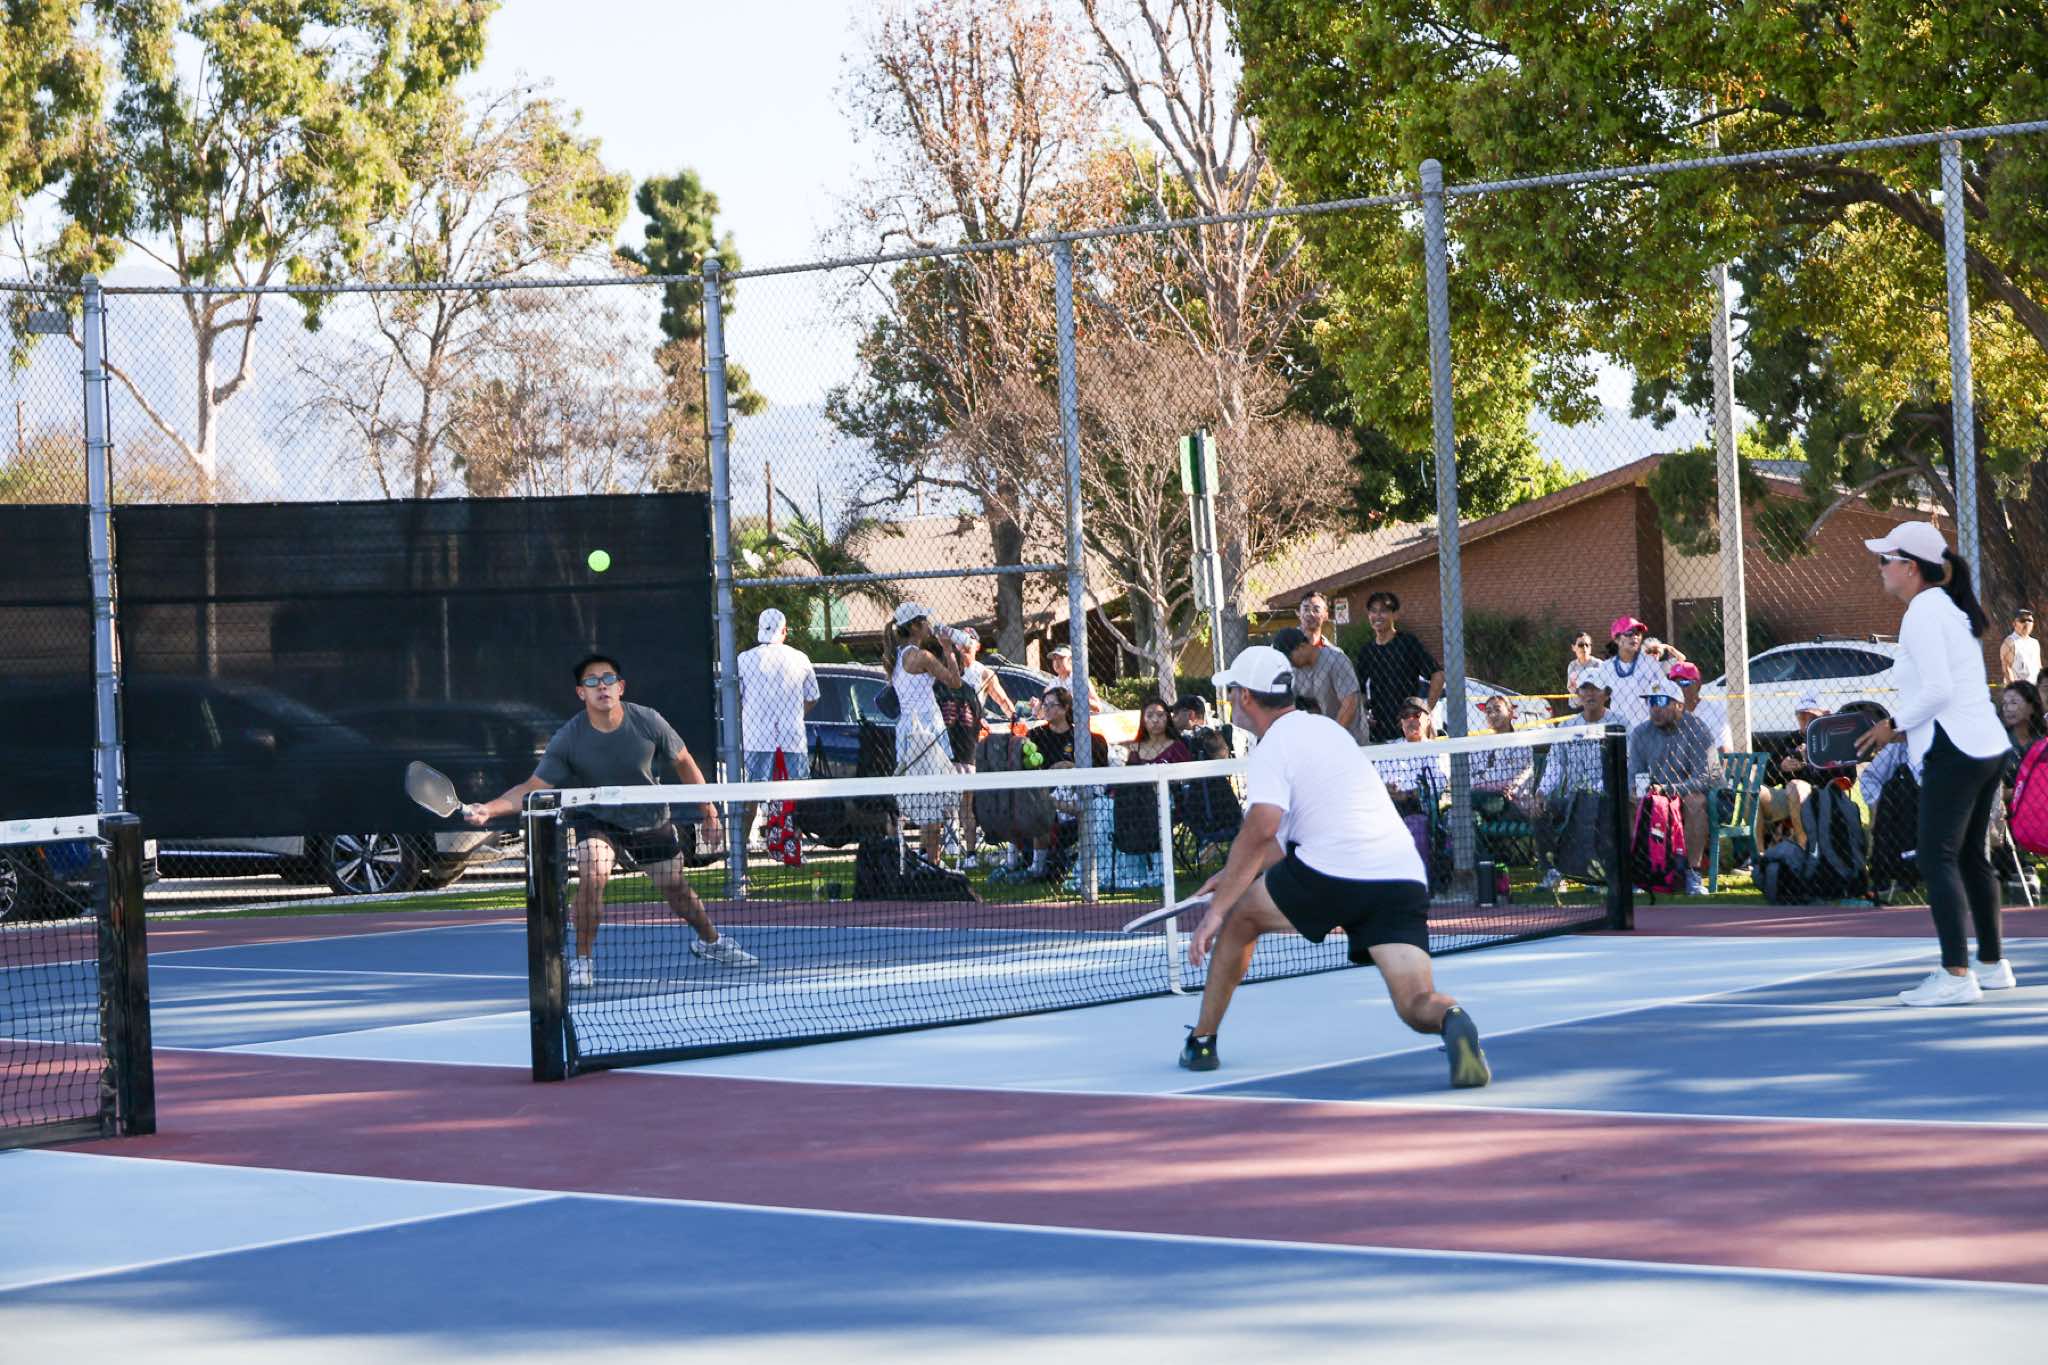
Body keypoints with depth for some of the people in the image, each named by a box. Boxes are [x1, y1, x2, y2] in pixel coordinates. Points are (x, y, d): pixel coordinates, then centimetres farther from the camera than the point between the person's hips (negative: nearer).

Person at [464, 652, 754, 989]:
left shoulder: (648, 721, -19)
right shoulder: (568, 739, -23)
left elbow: (683, 762, -2)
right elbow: (534, 788, -23)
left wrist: (708, 810, 1)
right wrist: (488, 809, -38)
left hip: (651, 820, 2)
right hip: (596, 819, -2)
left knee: (675, 887, 10)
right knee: (592, 875, -29)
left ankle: (710, 940, 41)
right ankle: (583, 962, -15)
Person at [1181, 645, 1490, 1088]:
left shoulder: (1270, 752, 1)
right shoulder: (1325, 727, 26)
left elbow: (1260, 830, -17)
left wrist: (1217, 910, -13)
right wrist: (1237, 874, 36)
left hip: (1333, 876, -6)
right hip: (1405, 877, 6)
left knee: (1240, 916, 21)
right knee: (1417, 1006, -1)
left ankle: (1202, 1042, 26)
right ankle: (1453, 1020, -37)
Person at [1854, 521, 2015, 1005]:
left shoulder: (1923, 611, -12)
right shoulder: (1950, 608, 17)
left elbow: (1936, 690, -19)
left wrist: (1894, 724, -7)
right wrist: (1902, 727, 15)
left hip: (1954, 751, -10)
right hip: (1987, 747, 10)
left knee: (1937, 858, -10)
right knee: (1972, 857, 17)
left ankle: (1956, 975, -16)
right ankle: (1992, 964, 24)